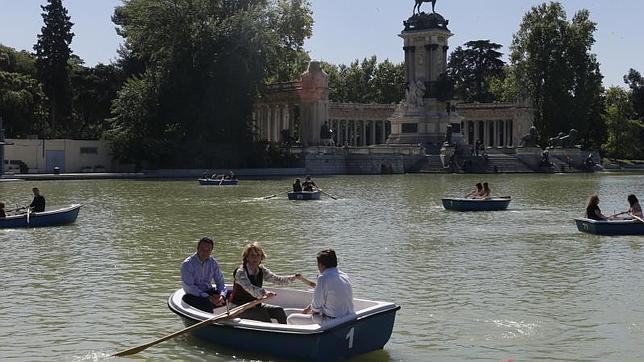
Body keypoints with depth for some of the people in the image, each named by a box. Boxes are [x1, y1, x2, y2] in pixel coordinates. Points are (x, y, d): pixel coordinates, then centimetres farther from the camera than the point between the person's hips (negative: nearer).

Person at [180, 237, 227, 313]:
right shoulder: (187, 264, -10)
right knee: (207, 303, -38)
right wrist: (208, 298, -24)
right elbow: (189, 287, -16)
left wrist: (222, 296, -16)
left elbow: (220, 282, 7)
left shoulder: (213, 263, 6)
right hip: (194, 295, -5)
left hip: (209, 292, 5)